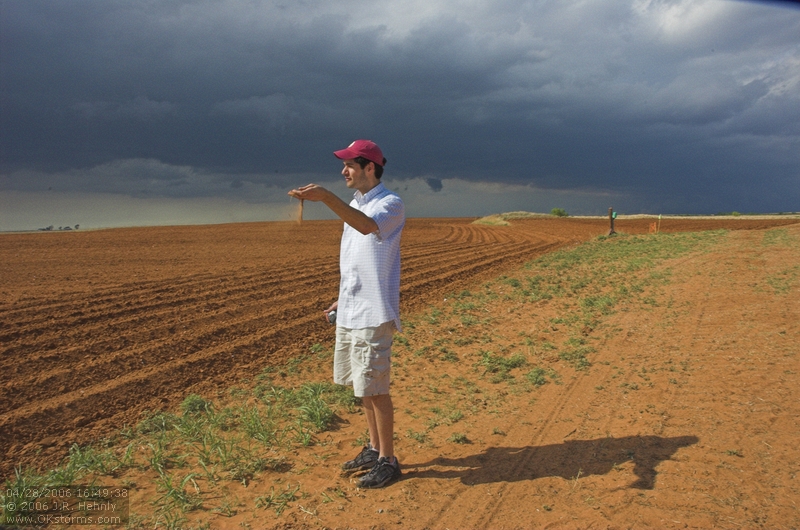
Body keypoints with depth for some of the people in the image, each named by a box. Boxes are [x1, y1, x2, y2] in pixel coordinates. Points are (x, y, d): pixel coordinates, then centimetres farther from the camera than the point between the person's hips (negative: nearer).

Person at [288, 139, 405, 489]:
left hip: (373, 315, -9)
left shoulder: (390, 204, -12)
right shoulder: (355, 206, 15)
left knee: (375, 388, -2)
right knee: (362, 386, 16)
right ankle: (374, 449, 30)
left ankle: (387, 460, 13)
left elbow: (367, 225, -36)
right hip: (350, 313, 9)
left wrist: (325, 197, -47)